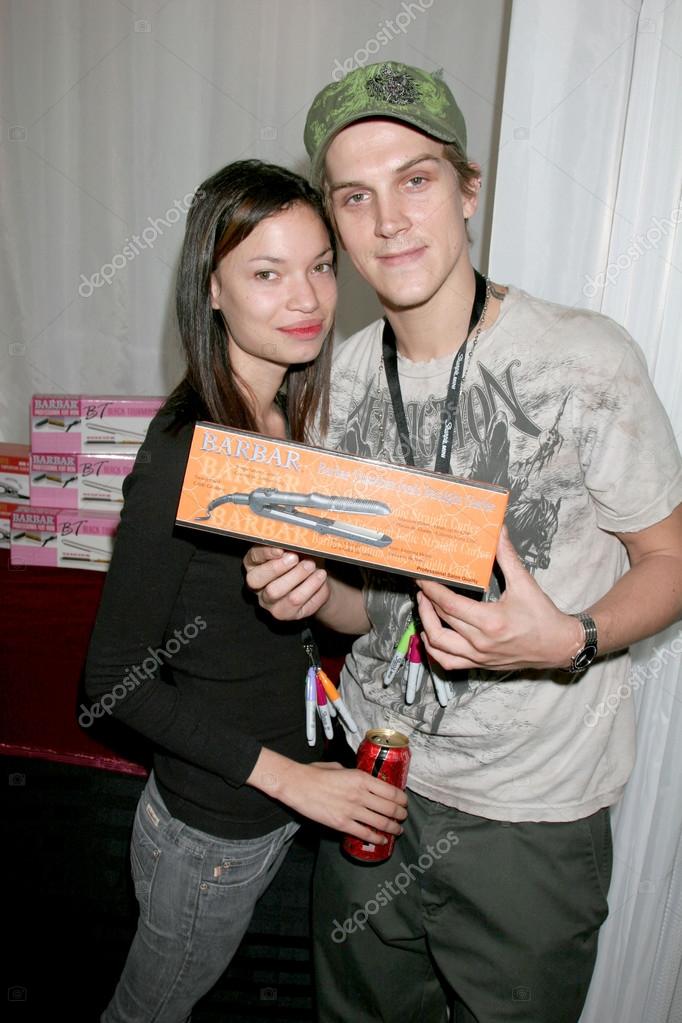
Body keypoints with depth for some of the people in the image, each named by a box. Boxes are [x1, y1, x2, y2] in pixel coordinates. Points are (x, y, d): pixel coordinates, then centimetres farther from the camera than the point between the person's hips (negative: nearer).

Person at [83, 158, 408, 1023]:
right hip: (211, 829, -6)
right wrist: (287, 775, -22)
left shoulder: (291, 417, -4)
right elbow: (116, 677, -23)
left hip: (282, 797, 6)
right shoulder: (184, 455, -28)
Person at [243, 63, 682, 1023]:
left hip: (528, 816, -4)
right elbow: (375, 604, 6)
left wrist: (568, 643, -27)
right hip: (371, 774, 5)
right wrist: (315, 590, -16)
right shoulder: (345, 374, -1)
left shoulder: (584, 357, -17)